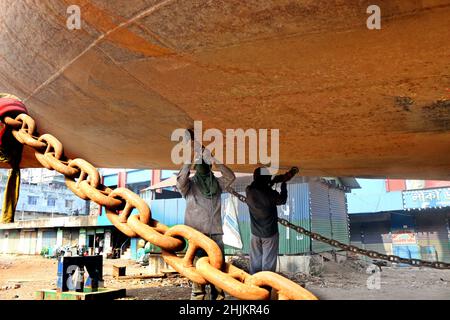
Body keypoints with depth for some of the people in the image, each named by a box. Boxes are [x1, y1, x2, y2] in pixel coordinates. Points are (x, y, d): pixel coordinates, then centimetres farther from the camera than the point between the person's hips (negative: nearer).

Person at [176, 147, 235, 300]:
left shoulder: (217, 183, 14)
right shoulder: (190, 184, 6)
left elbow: (231, 176, -4)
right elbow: (180, 179, -16)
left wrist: (215, 162, -15)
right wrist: (190, 160, -20)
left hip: (216, 233, 3)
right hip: (197, 234, -3)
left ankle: (218, 297, 10)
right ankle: (197, 297, 0)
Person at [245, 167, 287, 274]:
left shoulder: (249, 191, -11)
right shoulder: (271, 194, -22)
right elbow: (282, 200, -1)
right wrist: (283, 185, 13)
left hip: (255, 233, 4)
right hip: (270, 233, -4)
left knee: (255, 261, 15)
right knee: (268, 263, 7)